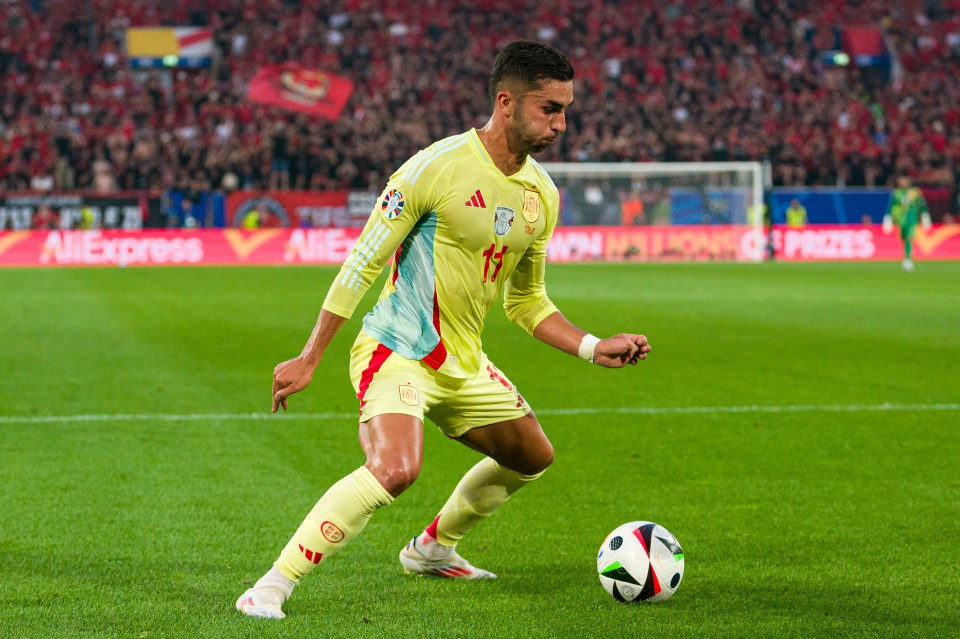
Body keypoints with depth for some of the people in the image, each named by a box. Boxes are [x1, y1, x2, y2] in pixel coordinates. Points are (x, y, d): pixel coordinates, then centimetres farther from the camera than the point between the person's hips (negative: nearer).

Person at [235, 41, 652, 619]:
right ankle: (273, 586, -23)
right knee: (397, 468, -31)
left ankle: (432, 548, 41)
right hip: (397, 351, -8)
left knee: (533, 456, 20)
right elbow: (361, 266, -13)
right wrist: (309, 359, -12)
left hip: (463, 363, 8)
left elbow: (528, 302, 17)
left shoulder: (542, 195, 5)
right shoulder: (437, 167, -18)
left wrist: (593, 348, 4)